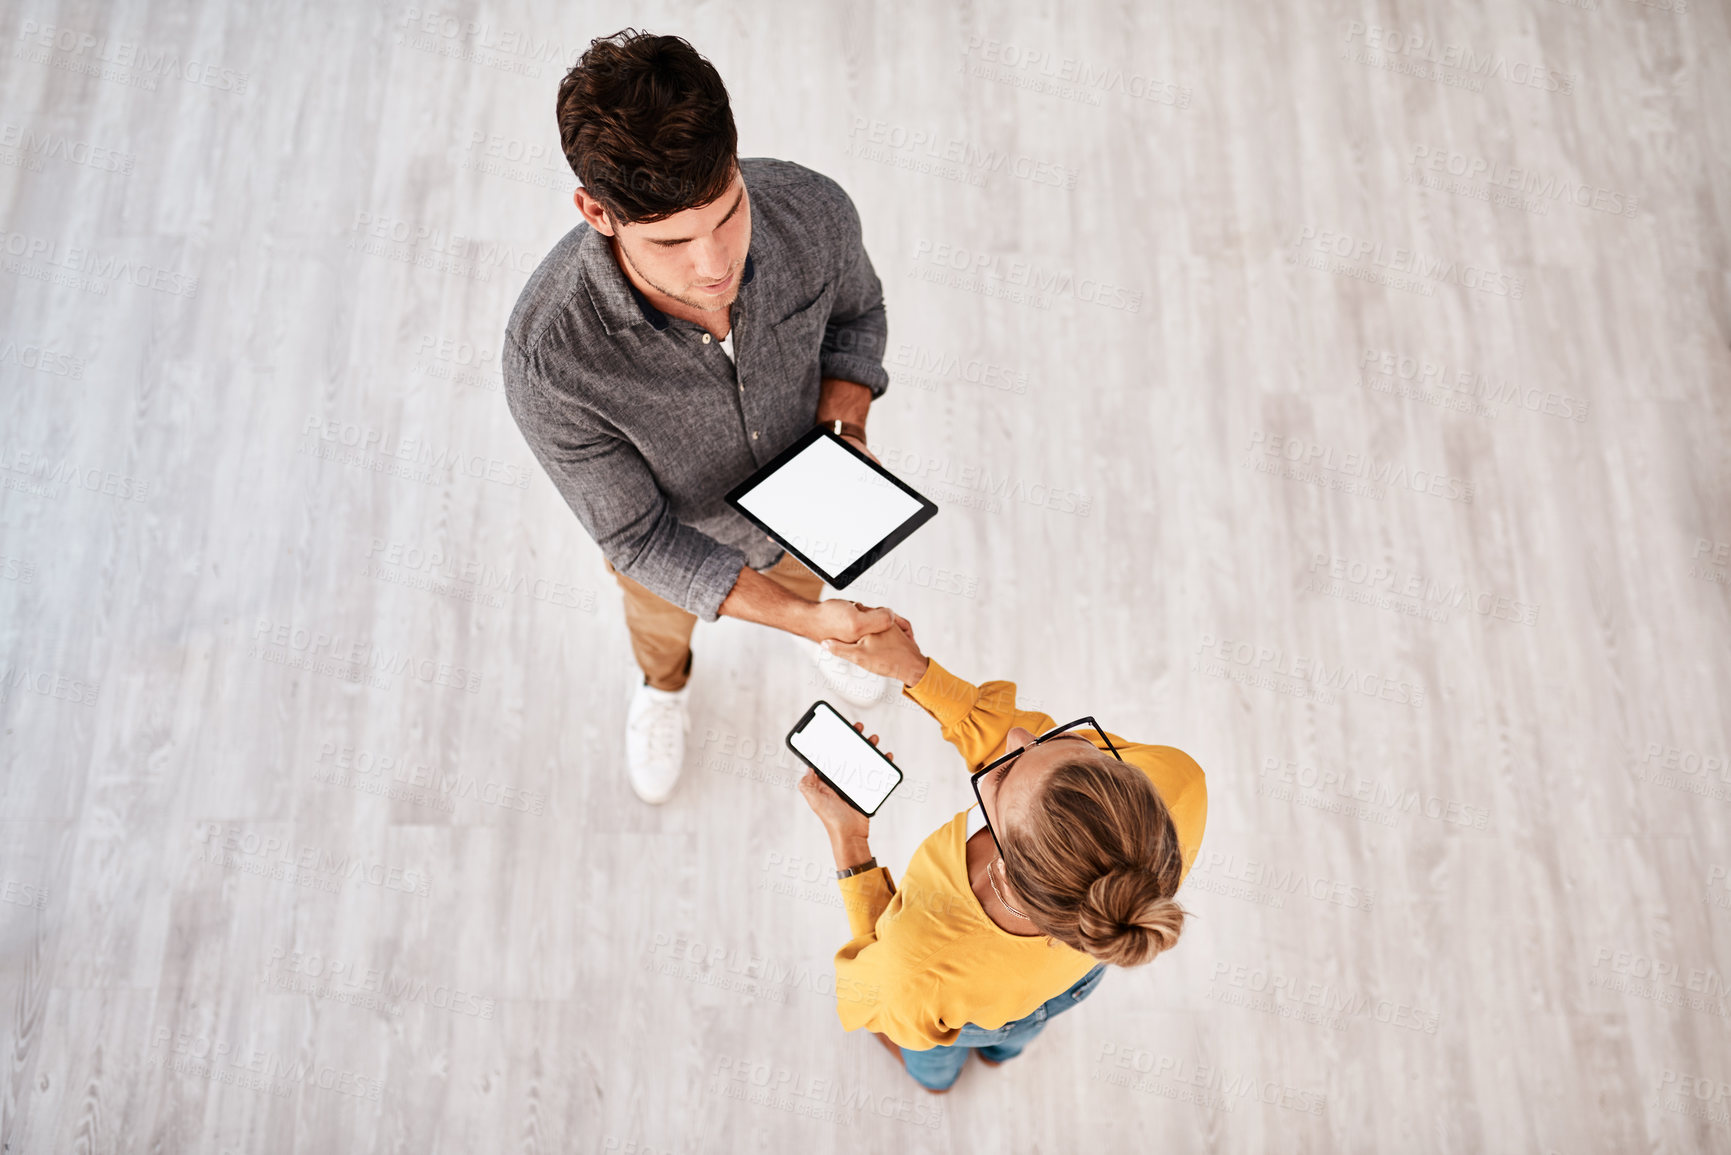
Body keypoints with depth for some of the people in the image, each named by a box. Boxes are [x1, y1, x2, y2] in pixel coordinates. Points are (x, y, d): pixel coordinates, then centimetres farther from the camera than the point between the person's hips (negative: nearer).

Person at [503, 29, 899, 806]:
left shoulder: (812, 211, -36)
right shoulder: (547, 359, -43)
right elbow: (636, 538, -28)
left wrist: (843, 428, -27)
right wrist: (801, 619, -35)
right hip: (673, 532, -1)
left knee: (811, 577, 37)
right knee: (661, 620, 34)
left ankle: (822, 629, 75)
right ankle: (664, 688, 72)